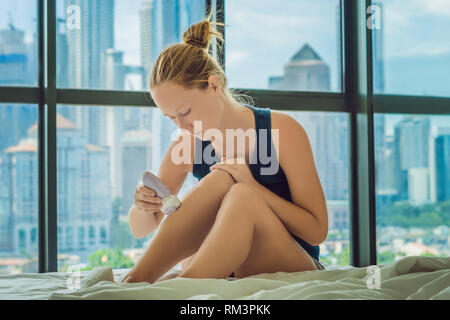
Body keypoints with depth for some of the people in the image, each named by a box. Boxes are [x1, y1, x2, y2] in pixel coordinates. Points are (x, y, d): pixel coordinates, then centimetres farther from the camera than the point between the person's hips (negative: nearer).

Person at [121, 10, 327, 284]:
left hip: (292, 271, -2)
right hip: (223, 273, 3)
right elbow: (140, 230, 6)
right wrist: (143, 207, -18)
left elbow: (317, 231, -12)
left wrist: (254, 188, -23)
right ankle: (134, 283, -32)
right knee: (220, 181, -27)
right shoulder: (187, 146, 2)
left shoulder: (282, 130, -10)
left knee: (240, 196, -32)